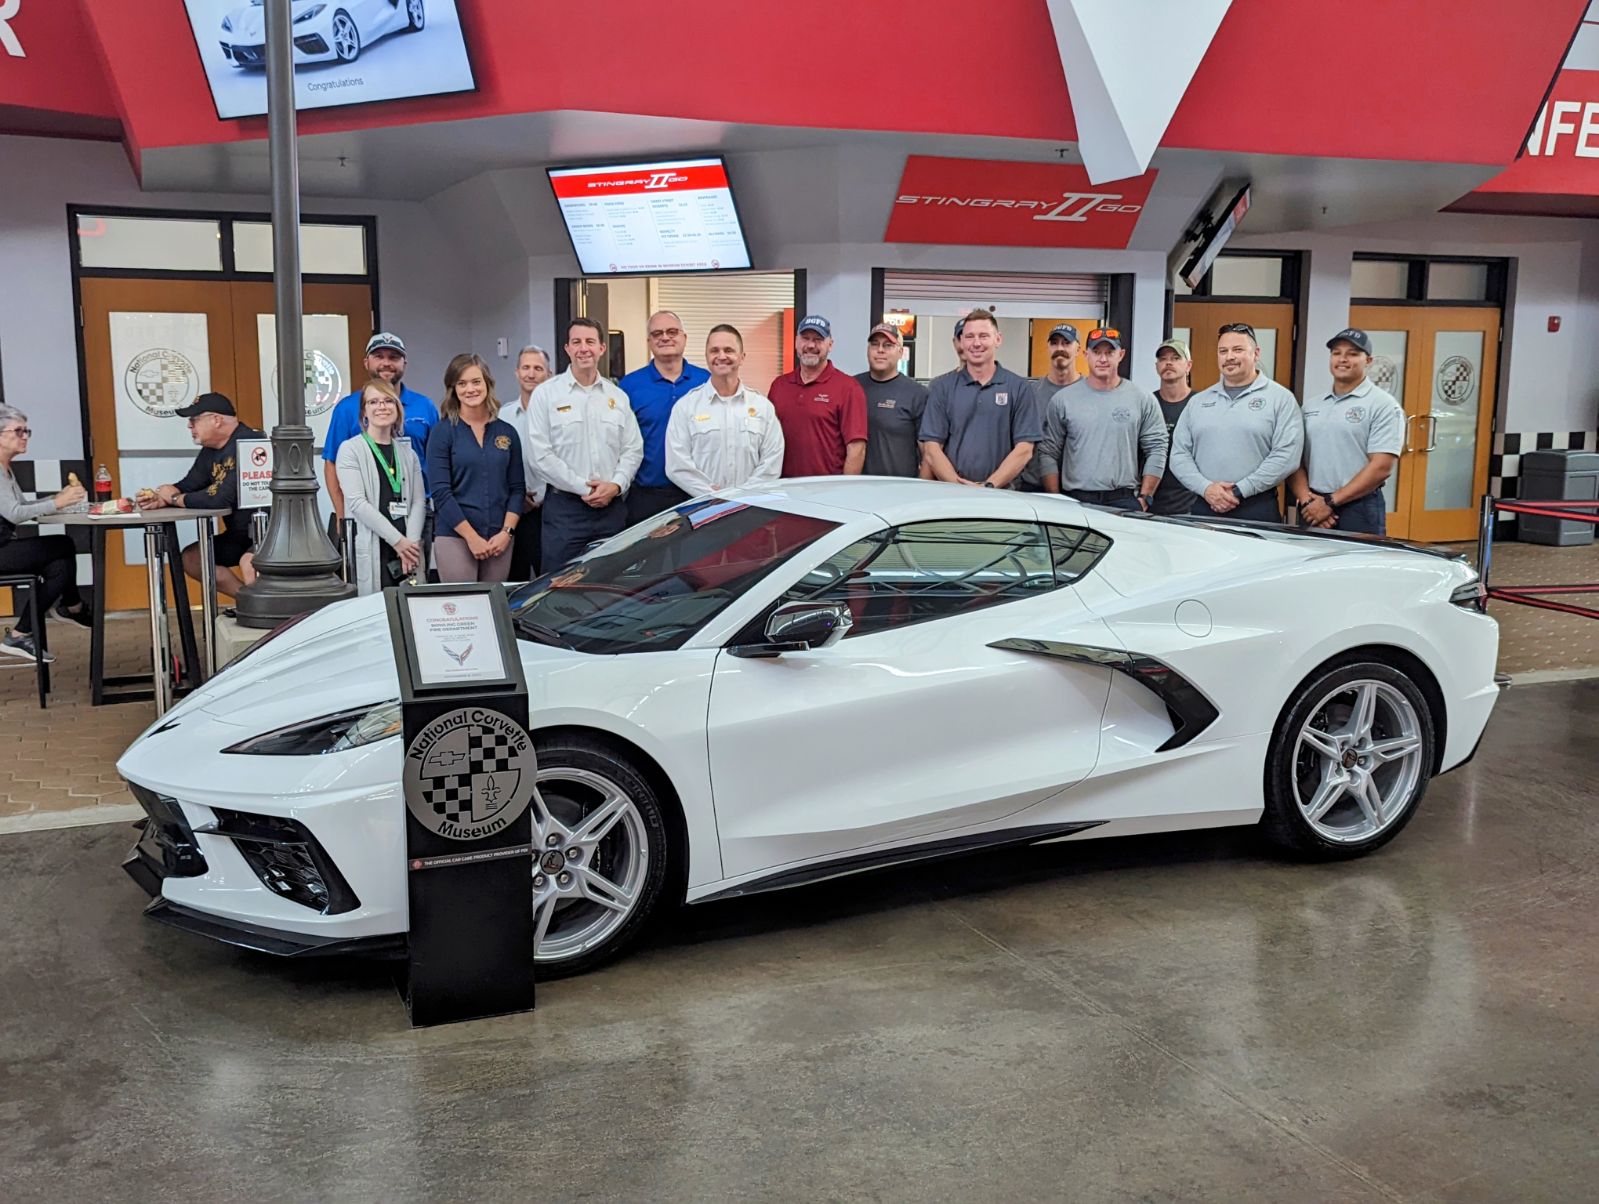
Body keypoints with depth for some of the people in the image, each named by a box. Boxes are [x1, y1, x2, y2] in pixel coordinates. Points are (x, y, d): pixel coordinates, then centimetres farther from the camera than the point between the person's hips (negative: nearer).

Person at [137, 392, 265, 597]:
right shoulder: (211, 451, 10)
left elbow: (221, 498, -27)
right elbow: (188, 486, 12)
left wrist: (175, 498, -11)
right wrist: (158, 497, -10)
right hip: (241, 534, 10)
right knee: (190, 558, 8)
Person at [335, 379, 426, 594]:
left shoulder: (408, 453, 18)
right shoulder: (350, 449, 3)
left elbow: (418, 501, 10)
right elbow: (357, 503, -7)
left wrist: (412, 541, -8)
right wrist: (397, 540, -12)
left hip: (407, 551, 4)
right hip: (370, 552, -4)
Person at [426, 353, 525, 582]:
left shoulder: (507, 432, 10)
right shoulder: (442, 432, 0)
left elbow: (517, 488, 10)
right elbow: (440, 492, -6)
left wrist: (507, 532, -3)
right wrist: (472, 537, -11)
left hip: (499, 540, 3)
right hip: (455, 537, -3)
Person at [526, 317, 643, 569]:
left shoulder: (618, 396, 12)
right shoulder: (546, 394, -1)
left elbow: (633, 449, 10)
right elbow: (542, 456, -8)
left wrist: (616, 485, -8)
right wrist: (584, 488, -11)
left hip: (612, 507, 4)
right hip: (565, 508, -4)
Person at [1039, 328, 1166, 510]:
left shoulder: (1143, 400, 7)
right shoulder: (1063, 399, 6)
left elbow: (1157, 450, 6)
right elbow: (1048, 454, 5)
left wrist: (1144, 498, 0)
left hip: (1125, 502, 0)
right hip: (1075, 500, 0)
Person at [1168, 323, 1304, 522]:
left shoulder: (1280, 398, 2)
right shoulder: (1198, 401, 14)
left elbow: (1286, 455, -9)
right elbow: (1179, 454, 9)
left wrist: (1240, 491, -13)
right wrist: (1206, 488, -9)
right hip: (1203, 508, 3)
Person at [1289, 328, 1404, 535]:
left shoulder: (1383, 405, -2)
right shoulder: (1311, 408, 15)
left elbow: (1381, 467, -10)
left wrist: (1330, 502, -13)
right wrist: (1306, 499, -8)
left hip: (1359, 511, -5)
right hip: (1311, 512, 5)